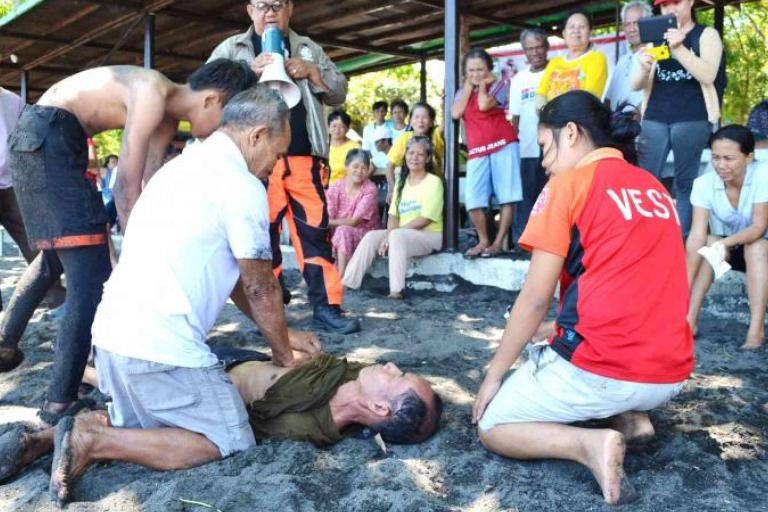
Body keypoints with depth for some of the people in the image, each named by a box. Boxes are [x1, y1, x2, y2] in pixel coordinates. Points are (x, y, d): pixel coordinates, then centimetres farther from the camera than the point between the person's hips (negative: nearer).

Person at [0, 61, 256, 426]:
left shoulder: (167, 117, 10)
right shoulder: (154, 94, -19)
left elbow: (148, 187, 9)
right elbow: (126, 188, -22)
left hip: (45, 139, 11)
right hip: (46, 135, -11)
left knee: (57, 256, 26)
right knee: (91, 274, -14)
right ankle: (60, 405, -12)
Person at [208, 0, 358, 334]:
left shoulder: (308, 48, 18)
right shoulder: (230, 49, 11)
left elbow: (339, 93, 15)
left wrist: (312, 73, -4)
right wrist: (248, 73, -14)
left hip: (304, 159, 2)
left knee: (316, 232, -1)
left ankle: (326, 308, 4)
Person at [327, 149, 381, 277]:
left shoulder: (370, 189, -14)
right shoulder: (335, 188, -3)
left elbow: (354, 221, -17)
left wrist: (329, 222, -16)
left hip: (366, 234, -4)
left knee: (343, 231, -32)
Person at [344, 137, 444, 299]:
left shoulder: (433, 182, -4)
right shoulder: (401, 182, 16)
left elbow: (425, 219, -13)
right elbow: (393, 215, 9)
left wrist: (392, 233, -17)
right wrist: (389, 234, -13)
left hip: (430, 236, -6)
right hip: (402, 234, 6)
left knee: (397, 235, -34)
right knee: (371, 236, -17)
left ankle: (396, 290, -37)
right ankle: (348, 283, -19)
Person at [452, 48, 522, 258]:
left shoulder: (498, 85, 6)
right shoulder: (463, 92, 19)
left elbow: (484, 105, -15)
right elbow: (456, 113, -2)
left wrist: (482, 84, 3)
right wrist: (469, 86, 5)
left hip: (503, 145, -3)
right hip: (477, 151, 4)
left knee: (506, 197, -6)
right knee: (473, 201, -6)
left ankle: (499, 242, 0)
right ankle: (483, 241, 11)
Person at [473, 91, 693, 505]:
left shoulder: (569, 184, -7)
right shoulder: (656, 189, 15)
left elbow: (535, 298, -9)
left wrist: (493, 376, 1)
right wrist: (563, 328, 26)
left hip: (604, 369, -8)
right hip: (670, 374, 8)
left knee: (492, 426, 12)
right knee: (544, 344, 34)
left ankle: (589, 444, -11)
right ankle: (630, 417, 12)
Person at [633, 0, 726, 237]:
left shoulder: (707, 35, 7)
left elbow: (708, 75, -9)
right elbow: (636, 85, 10)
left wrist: (678, 48, -20)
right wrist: (644, 68, -13)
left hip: (692, 119, -3)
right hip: (655, 119, 3)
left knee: (685, 184, -1)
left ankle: (681, 240, 3)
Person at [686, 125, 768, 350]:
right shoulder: (704, 183, -21)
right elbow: (697, 236, -29)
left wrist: (726, 242, -49)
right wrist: (685, 287, -37)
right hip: (728, 249, 2)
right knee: (709, 243, -27)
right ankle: (690, 320, -28)